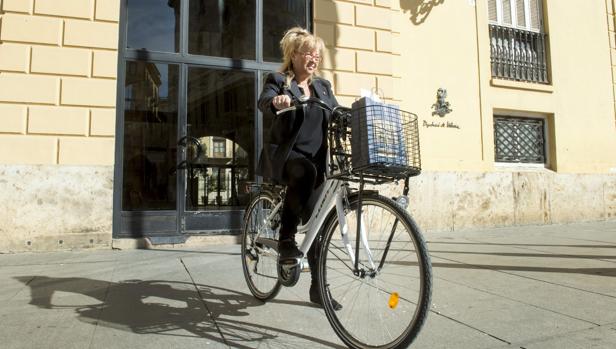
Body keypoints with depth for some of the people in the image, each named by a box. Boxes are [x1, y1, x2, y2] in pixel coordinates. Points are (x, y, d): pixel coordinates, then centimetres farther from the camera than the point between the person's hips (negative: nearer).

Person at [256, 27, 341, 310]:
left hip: (317, 161, 5)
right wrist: (276, 102, -44)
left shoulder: (323, 86, 15)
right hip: (285, 156, -5)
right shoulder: (278, 81, 0)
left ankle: (317, 286, 15)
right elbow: (264, 102, -21)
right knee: (306, 172, -39)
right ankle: (286, 239, -21)